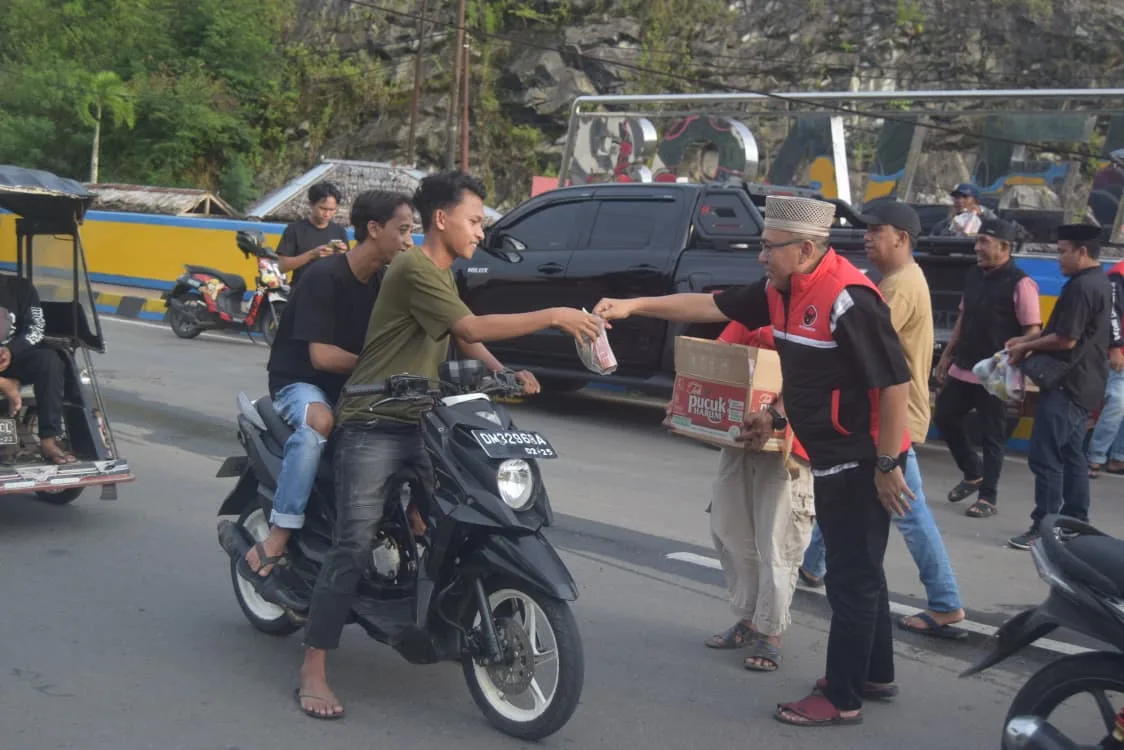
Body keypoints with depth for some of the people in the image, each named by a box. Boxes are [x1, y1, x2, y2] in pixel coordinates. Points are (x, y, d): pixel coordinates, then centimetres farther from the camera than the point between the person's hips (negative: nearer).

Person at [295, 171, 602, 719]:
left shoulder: (443, 276, 19)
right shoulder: (414, 270, -13)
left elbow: (466, 341, 21)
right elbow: (473, 327, -22)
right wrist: (554, 317, -22)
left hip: (420, 422, 9)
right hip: (373, 425, -9)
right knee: (354, 545, -14)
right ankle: (313, 670, -10)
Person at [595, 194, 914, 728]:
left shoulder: (848, 300, -23)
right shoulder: (780, 292, 4)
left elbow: (895, 382, -23)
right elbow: (711, 306, 9)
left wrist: (887, 464, -21)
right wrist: (633, 306, 2)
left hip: (861, 462, -9)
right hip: (831, 459, 9)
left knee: (852, 578, -1)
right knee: (856, 571, 20)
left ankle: (842, 698, 8)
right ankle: (875, 672, 34)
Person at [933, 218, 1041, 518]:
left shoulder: (1020, 283, -14)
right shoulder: (973, 275, 8)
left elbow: (1032, 331, -16)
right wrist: (947, 355, 16)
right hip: (962, 368, 8)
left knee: (992, 435, 2)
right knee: (944, 416, 13)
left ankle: (988, 497, 14)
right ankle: (973, 474, 32)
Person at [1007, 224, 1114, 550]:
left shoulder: (1081, 286, -18)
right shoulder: (1099, 283, 15)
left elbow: (1066, 339, -21)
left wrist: (1026, 348, -8)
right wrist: (1027, 339, 12)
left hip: (1067, 385, -11)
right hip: (1083, 385, 11)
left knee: (1045, 457, -8)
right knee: (1072, 456, 15)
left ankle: (1044, 527, -6)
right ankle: (1075, 523, 21)